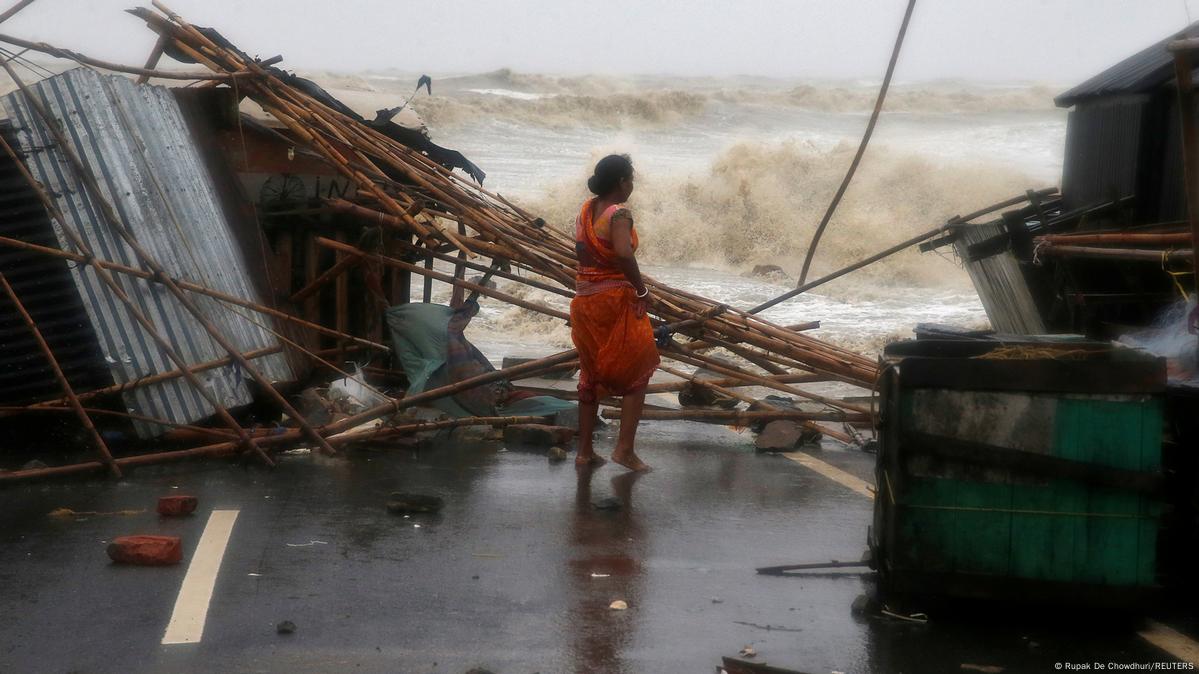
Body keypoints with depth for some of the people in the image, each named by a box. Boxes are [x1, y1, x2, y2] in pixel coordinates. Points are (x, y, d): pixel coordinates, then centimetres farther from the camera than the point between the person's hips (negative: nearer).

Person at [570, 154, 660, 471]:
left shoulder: (586, 210, 6)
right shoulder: (620, 214, -17)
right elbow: (623, 253, -33)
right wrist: (641, 289, -22)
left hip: (585, 299, 7)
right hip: (615, 299, -7)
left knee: (590, 374, 17)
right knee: (637, 372, 8)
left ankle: (585, 450, 20)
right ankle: (625, 448, 2)